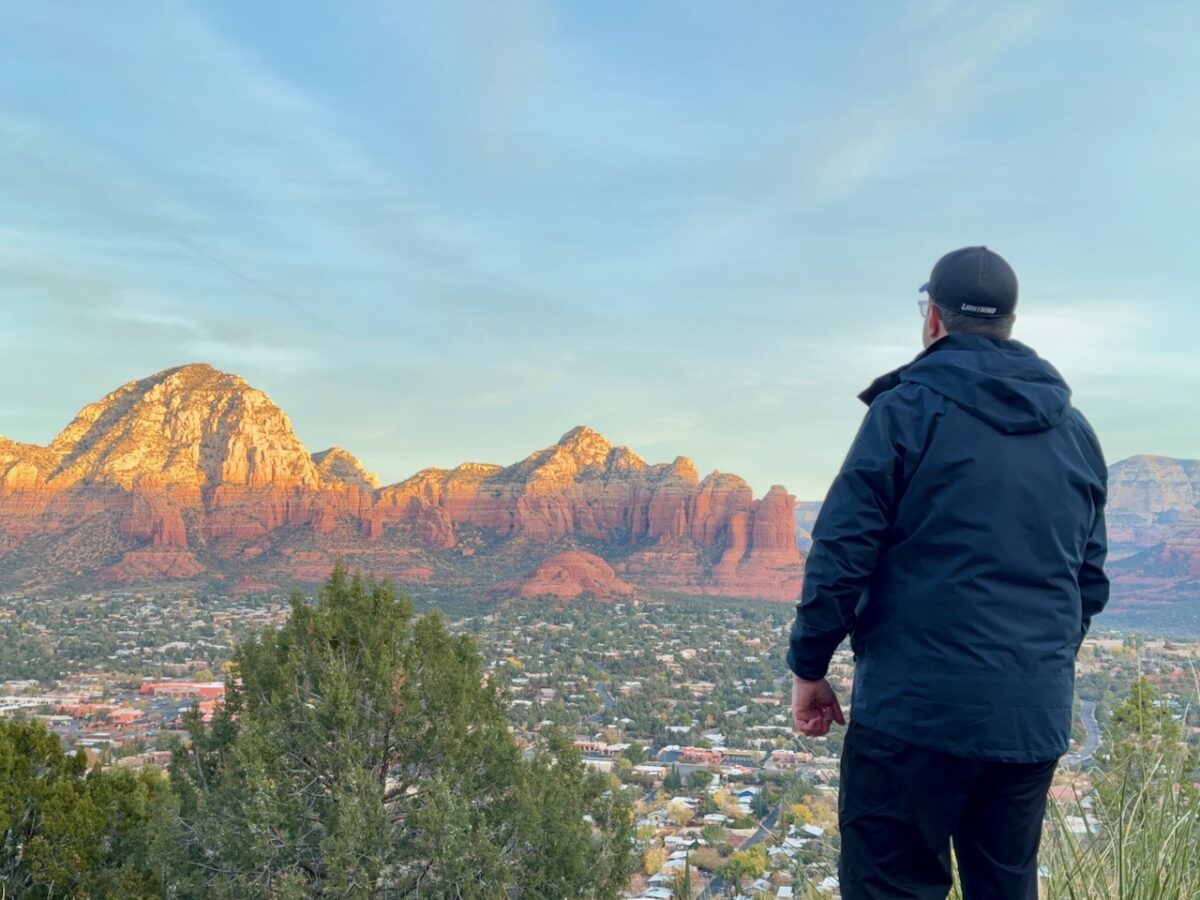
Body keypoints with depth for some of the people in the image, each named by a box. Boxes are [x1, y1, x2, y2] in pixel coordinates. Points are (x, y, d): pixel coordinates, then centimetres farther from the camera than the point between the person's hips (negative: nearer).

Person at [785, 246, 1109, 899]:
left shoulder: (909, 408, -6)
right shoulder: (1075, 432, 13)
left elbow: (843, 552, -11)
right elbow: (1090, 582, 17)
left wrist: (808, 667, -1)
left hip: (916, 706, -6)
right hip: (1036, 718, 6)